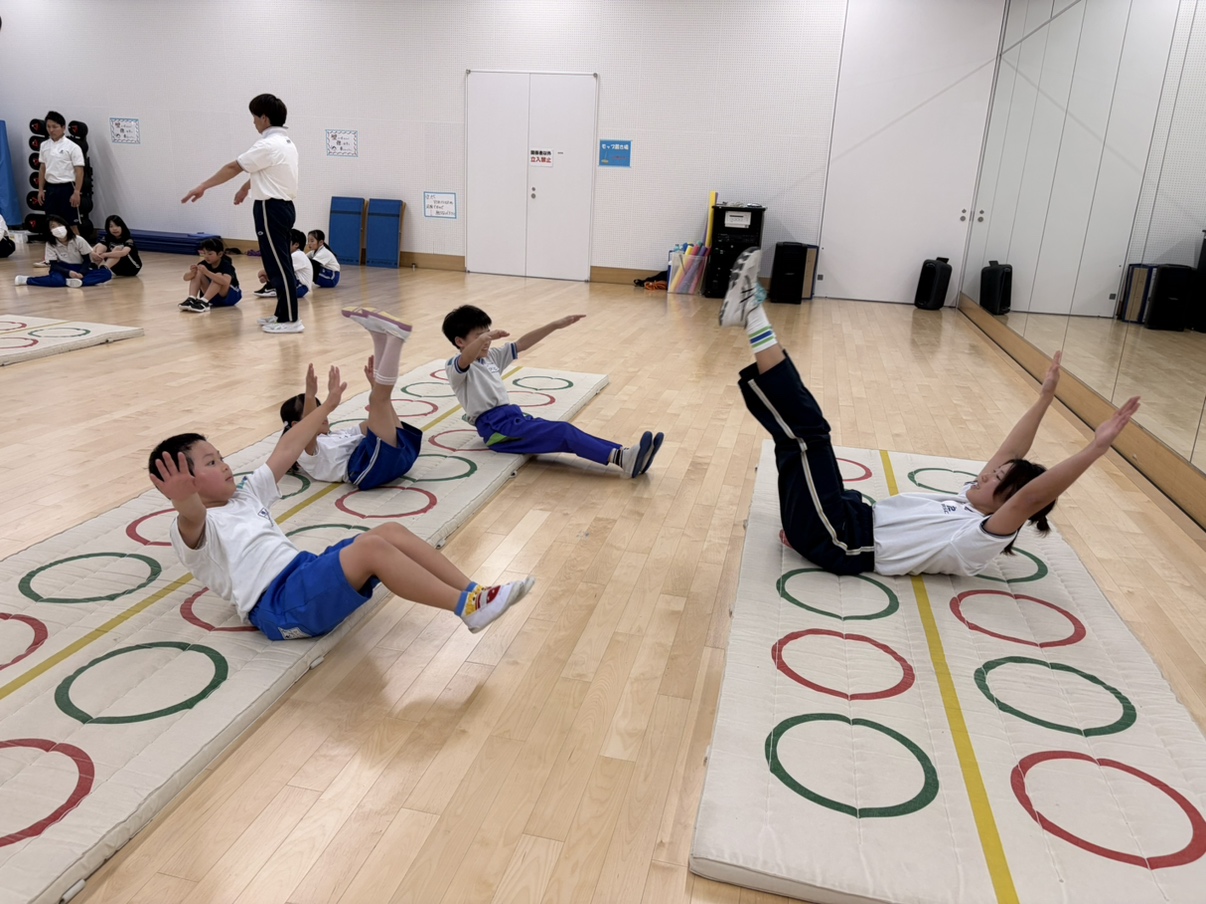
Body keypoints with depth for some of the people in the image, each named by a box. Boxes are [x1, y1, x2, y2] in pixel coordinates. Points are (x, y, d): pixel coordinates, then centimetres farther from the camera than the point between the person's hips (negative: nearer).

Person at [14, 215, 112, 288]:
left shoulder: (79, 240, -10)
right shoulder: (50, 244, -8)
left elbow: (87, 260, -5)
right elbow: (54, 265, -9)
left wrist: (81, 273, -25)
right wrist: (69, 272, -29)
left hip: (80, 269, 1)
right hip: (63, 269, -1)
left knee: (106, 273, -28)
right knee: (56, 279, -40)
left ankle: (76, 280, -38)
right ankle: (27, 280, -22)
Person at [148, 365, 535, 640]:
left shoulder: (244, 496, 25)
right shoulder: (192, 532, 0)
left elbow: (284, 452, 28)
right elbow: (194, 519, -27)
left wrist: (326, 406, 29)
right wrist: (184, 502, -52)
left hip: (307, 572, 9)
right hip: (280, 605, -9)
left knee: (392, 531, -9)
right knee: (371, 546, -28)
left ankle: (473, 592, -14)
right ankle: (467, 606, -28)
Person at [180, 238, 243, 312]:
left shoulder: (226, 264, -22)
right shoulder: (204, 263, -6)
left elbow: (226, 282, -44)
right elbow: (186, 278, -10)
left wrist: (207, 272, -51)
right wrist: (192, 272, -33)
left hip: (230, 295, -6)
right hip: (211, 296, 6)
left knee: (218, 276, -32)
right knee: (198, 273, -14)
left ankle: (203, 302, -44)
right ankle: (191, 299, -33)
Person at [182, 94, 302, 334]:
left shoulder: (268, 145, -16)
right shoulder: (285, 142, 14)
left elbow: (233, 168, -12)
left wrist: (203, 187, -5)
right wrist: (246, 188, 42)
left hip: (271, 208, -10)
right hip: (282, 206, 10)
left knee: (278, 265, -8)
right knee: (279, 263, 13)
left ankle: (290, 319, -6)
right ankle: (283, 314, 18)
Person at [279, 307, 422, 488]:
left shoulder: (337, 435, 38)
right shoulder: (304, 451, 12)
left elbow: (378, 422, 37)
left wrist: (374, 385, 30)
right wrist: (310, 396, -28)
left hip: (398, 454, 8)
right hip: (370, 466, -8)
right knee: (379, 399, -18)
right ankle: (393, 336, -11)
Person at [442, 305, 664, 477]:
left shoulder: (491, 358, 22)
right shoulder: (455, 368, -3)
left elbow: (521, 344, 20)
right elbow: (466, 359, -28)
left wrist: (555, 325, 12)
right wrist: (483, 337, -48)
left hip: (512, 417, 8)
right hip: (495, 427, -8)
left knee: (566, 433, -15)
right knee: (563, 432, -24)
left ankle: (624, 455, -27)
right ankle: (623, 459, -36)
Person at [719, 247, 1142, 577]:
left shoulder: (984, 538, -11)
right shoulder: (972, 504, 13)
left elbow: (1031, 496, -27)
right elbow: (1010, 453, 20)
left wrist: (1096, 448, -33)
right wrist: (1045, 398, 18)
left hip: (838, 541, -8)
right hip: (847, 520, 8)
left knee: (807, 429, -21)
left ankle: (753, 316, -16)